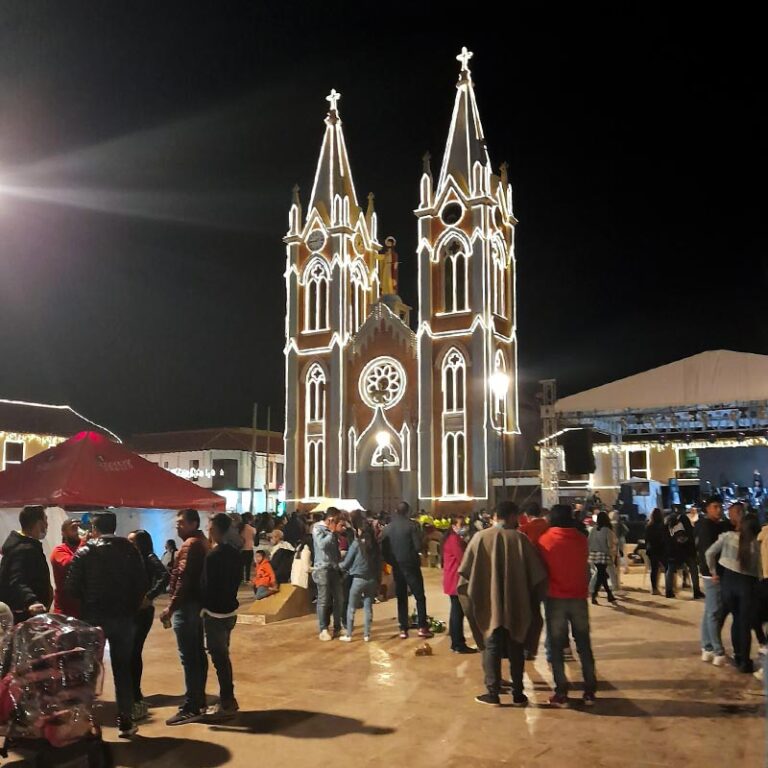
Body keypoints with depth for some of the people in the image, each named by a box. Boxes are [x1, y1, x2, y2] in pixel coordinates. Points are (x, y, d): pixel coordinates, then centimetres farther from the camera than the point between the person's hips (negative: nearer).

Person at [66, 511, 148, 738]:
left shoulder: (86, 551, -4)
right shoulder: (130, 550, 3)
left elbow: (72, 586, -9)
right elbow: (143, 583, -1)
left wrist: (87, 601, 9)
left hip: (94, 617, -2)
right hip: (124, 617, 2)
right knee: (123, 669, 10)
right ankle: (125, 721, 11)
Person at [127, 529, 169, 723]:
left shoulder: (149, 559, -9)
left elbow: (165, 576, -24)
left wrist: (149, 597, -23)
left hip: (141, 612, -7)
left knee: (134, 653, -5)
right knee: (130, 654, 11)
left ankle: (136, 699, 5)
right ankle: (135, 696, 25)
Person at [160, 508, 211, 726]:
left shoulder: (190, 544, -14)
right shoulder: (203, 543, 15)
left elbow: (183, 579, -22)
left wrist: (170, 608, -21)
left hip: (186, 605, -10)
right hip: (198, 603, 10)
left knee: (188, 657, -7)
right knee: (198, 654, 14)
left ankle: (191, 708, -4)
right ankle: (199, 701, 22)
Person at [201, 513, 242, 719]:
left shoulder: (213, 555, -19)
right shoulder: (235, 553, 6)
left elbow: (207, 585, -18)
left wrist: (202, 607, -5)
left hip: (215, 612, -8)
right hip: (230, 610, 8)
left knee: (219, 657, 0)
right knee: (223, 655, 17)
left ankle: (227, 703, 5)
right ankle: (228, 699, 24)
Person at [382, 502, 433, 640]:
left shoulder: (388, 527, 2)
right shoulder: (411, 525, -10)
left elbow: (384, 549, 1)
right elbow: (418, 546, -14)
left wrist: (391, 561, 13)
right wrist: (414, 554, 6)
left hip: (396, 566, 4)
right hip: (411, 565, -4)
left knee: (401, 597, 10)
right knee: (419, 596, 4)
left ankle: (403, 629, 9)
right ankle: (422, 627, -1)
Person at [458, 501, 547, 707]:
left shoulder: (481, 537, -5)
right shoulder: (520, 539, -6)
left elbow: (465, 573, -6)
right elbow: (537, 574, -4)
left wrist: (470, 599, 8)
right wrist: (532, 601, 10)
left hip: (489, 604, 0)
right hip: (516, 605, 0)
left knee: (492, 647, 10)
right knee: (515, 649, 13)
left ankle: (492, 693, 10)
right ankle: (518, 694, 18)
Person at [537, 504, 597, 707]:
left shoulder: (545, 540, -7)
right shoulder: (581, 540, 0)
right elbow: (585, 566, 11)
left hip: (555, 598, -2)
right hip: (579, 597, 3)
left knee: (556, 646, 5)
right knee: (584, 644, 12)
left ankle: (561, 693, 4)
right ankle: (589, 691, 14)